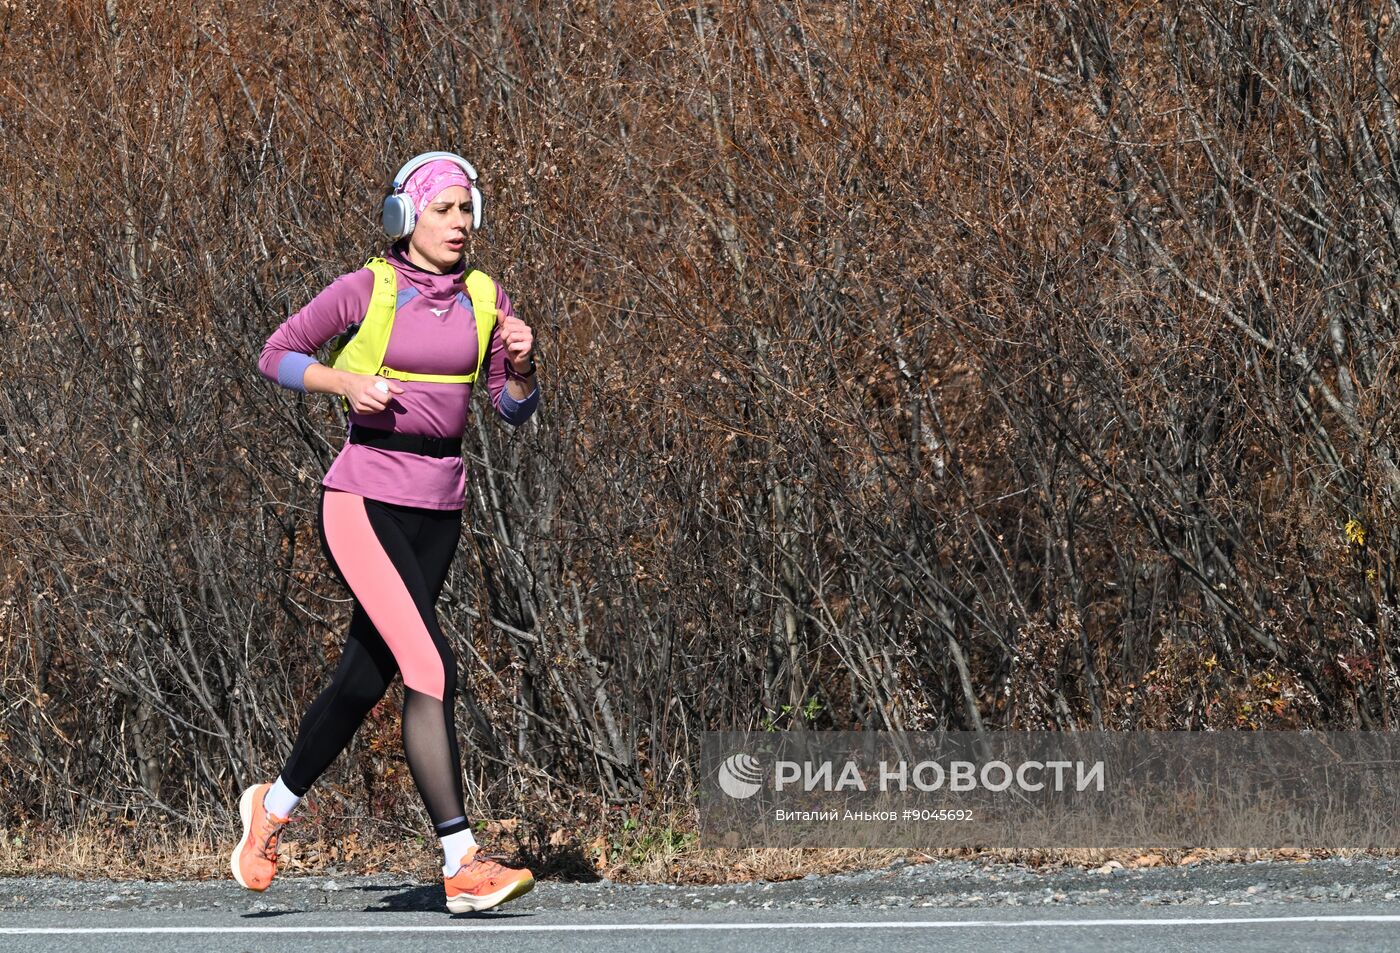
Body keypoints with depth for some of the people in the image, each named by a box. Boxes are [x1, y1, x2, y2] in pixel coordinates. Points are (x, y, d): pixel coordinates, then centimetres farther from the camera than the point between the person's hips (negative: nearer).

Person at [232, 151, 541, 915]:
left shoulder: (484, 298, 6)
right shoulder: (365, 289, -6)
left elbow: (514, 409, 10)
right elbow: (276, 356, 1)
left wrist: (521, 361, -11)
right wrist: (346, 381, -14)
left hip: (438, 509, 6)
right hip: (363, 500, -6)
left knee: (366, 677, 13)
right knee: (432, 668, -19)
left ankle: (274, 807, 38)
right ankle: (463, 865, -21)